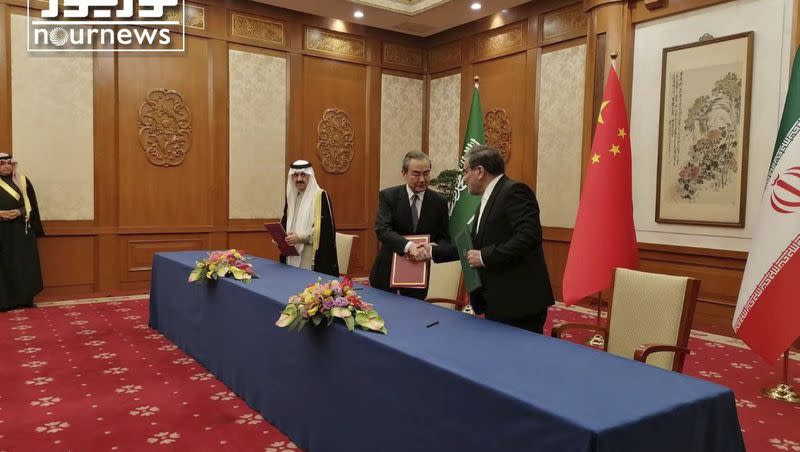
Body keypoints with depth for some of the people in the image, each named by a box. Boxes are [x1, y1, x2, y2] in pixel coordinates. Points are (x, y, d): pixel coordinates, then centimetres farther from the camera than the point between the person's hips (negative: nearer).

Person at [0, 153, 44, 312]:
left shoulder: (22, 181, 7)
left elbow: (30, 205, 5)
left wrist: (19, 212, -14)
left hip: (21, 230, 1)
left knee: (24, 264, 2)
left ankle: (26, 298, 9)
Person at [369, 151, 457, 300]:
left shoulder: (439, 201, -3)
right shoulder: (388, 196, -8)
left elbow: (445, 240, -2)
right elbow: (382, 229, -19)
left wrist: (431, 250, -25)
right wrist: (408, 246, -36)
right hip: (387, 271, -1)